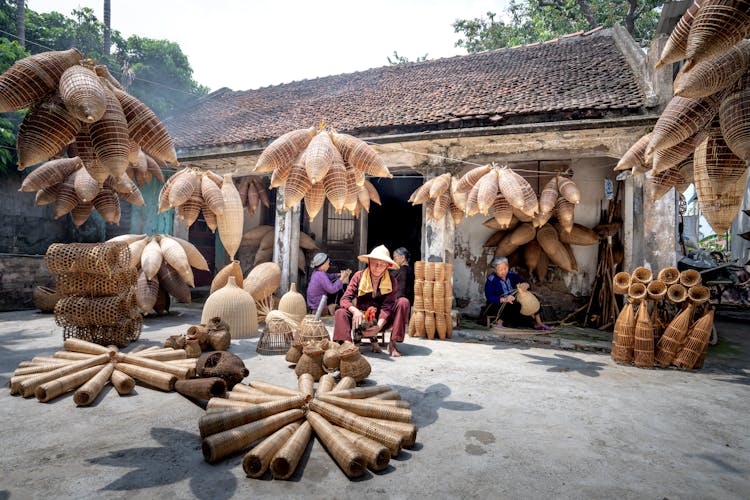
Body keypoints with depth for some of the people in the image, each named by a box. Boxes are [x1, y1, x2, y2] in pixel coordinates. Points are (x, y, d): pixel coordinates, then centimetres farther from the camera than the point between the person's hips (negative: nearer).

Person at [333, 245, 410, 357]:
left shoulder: (392, 282, -8)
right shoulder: (359, 276, -7)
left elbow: (386, 308, -17)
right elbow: (345, 299, -15)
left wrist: (378, 327, -36)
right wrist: (355, 311, -37)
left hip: (382, 320, 0)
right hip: (362, 318, 0)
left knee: (403, 303, -23)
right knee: (340, 313, -27)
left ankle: (392, 344, -22)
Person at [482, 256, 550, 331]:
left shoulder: (511, 275, 2)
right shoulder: (491, 280, -14)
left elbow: (524, 283, -3)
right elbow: (489, 297, -24)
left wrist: (525, 285, -29)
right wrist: (504, 299, -39)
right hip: (498, 305, -6)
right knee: (513, 304, -36)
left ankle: (538, 323, -5)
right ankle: (498, 323, -26)